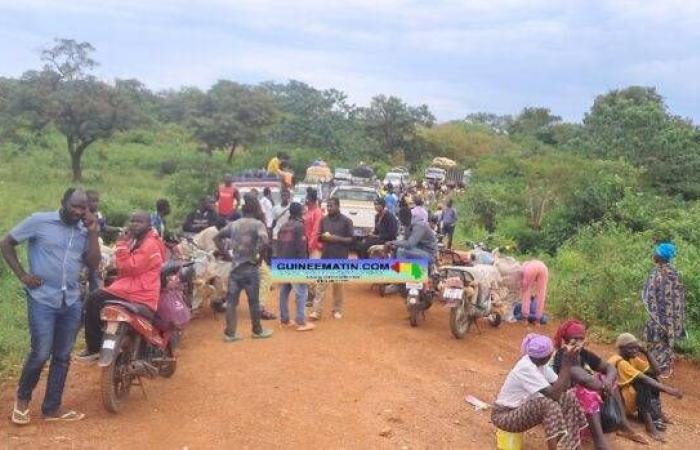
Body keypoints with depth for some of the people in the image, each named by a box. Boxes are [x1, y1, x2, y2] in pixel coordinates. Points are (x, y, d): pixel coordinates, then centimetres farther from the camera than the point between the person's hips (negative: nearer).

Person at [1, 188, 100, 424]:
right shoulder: (39, 221, -4)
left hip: (72, 302, 4)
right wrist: (23, 275, -6)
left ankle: (52, 407, 23)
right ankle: (22, 397, 25)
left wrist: (92, 233, -7)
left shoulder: (84, 231, 7)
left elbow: (93, 264, 1)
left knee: (62, 356, 10)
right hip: (42, 299, -4)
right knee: (41, 354, -4)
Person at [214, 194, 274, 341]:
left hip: (235, 267, 5)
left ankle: (229, 333, 11)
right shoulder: (258, 224, -8)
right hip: (250, 267, -5)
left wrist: (226, 255, 11)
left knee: (231, 301, 7)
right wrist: (257, 255, -11)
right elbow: (264, 241, -25)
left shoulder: (233, 224, 9)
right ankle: (257, 330, 21)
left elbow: (217, 238, 12)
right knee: (254, 301, 8)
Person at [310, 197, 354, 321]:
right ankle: (316, 311, -2)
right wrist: (323, 237, -8)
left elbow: (351, 239, -5)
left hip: (340, 257, -3)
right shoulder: (324, 220, 8)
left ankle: (337, 310, 21)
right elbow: (319, 236, 15)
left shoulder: (346, 221, -5)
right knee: (321, 284, -2)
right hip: (325, 256, 3)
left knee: (337, 285, 8)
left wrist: (338, 238, -19)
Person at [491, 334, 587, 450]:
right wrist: (567, 365, -31)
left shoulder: (539, 362, -4)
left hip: (523, 408, 9)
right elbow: (554, 394, -35)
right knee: (550, 404, -33)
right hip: (505, 416, -9)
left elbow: (561, 388, -4)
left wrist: (568, 365, -19)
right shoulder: (526, 368, -30)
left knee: (569, 398, -4)